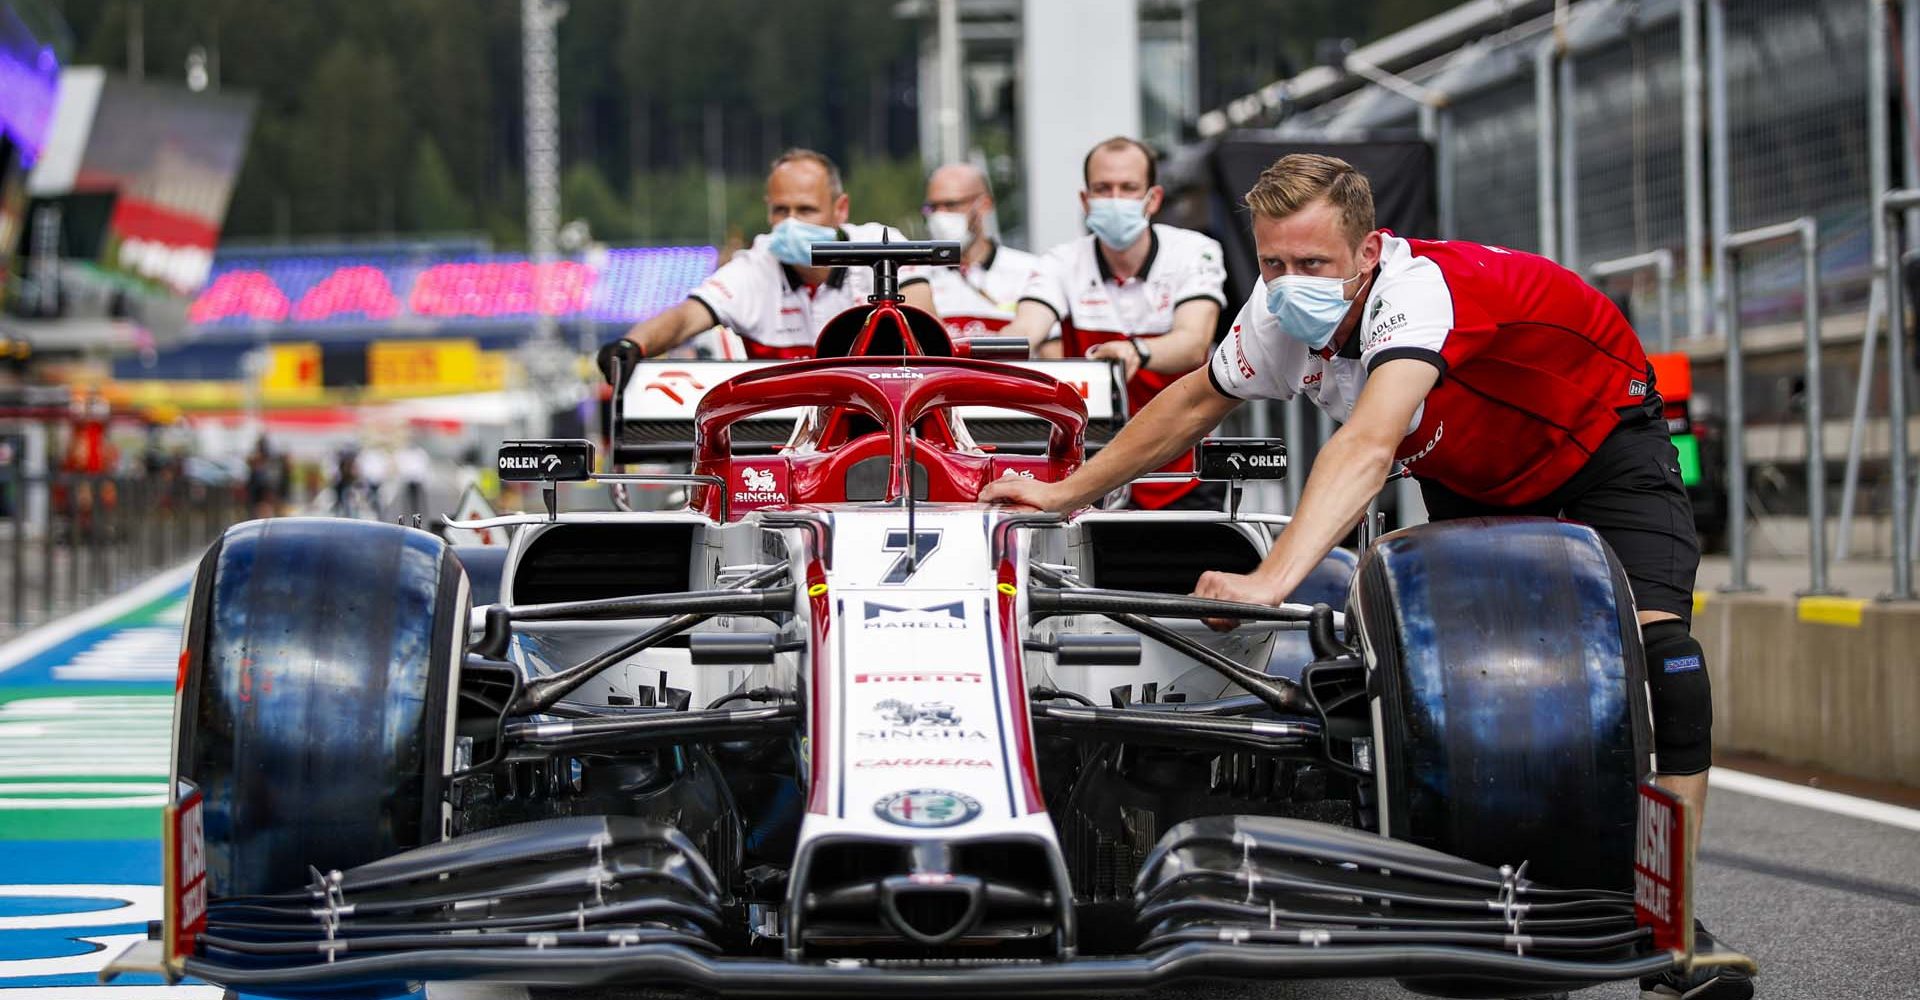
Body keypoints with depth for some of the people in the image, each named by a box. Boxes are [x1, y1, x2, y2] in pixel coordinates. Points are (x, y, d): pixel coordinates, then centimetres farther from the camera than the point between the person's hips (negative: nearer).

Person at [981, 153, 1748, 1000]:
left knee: (1651, 643, -25)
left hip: (1600, 437, -7)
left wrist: (1273, 579, -69)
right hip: (1474, 473, 7)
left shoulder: (1420, 291, -41)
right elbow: (1193, 404, 0)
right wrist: (1068, 493, 2)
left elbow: (1368, 447, -57)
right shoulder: (1284, 320, -19)